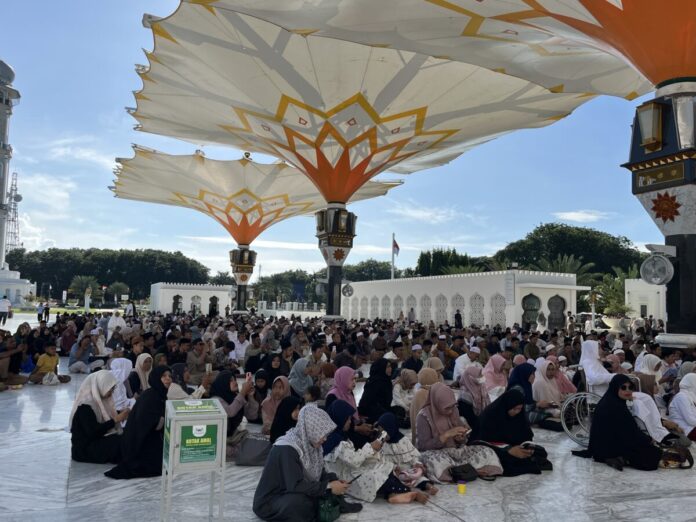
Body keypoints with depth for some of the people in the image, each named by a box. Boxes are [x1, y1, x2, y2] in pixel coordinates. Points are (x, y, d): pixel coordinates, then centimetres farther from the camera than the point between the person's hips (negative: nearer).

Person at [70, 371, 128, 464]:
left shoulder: (98, 400, 7)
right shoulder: (85, 406, -19)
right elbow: (93, 432, -25)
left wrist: (119, 415, -3)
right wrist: (116, 420, -23)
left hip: (97, 441, 8)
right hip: (83, 449, -8)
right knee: (121, 442, -26)